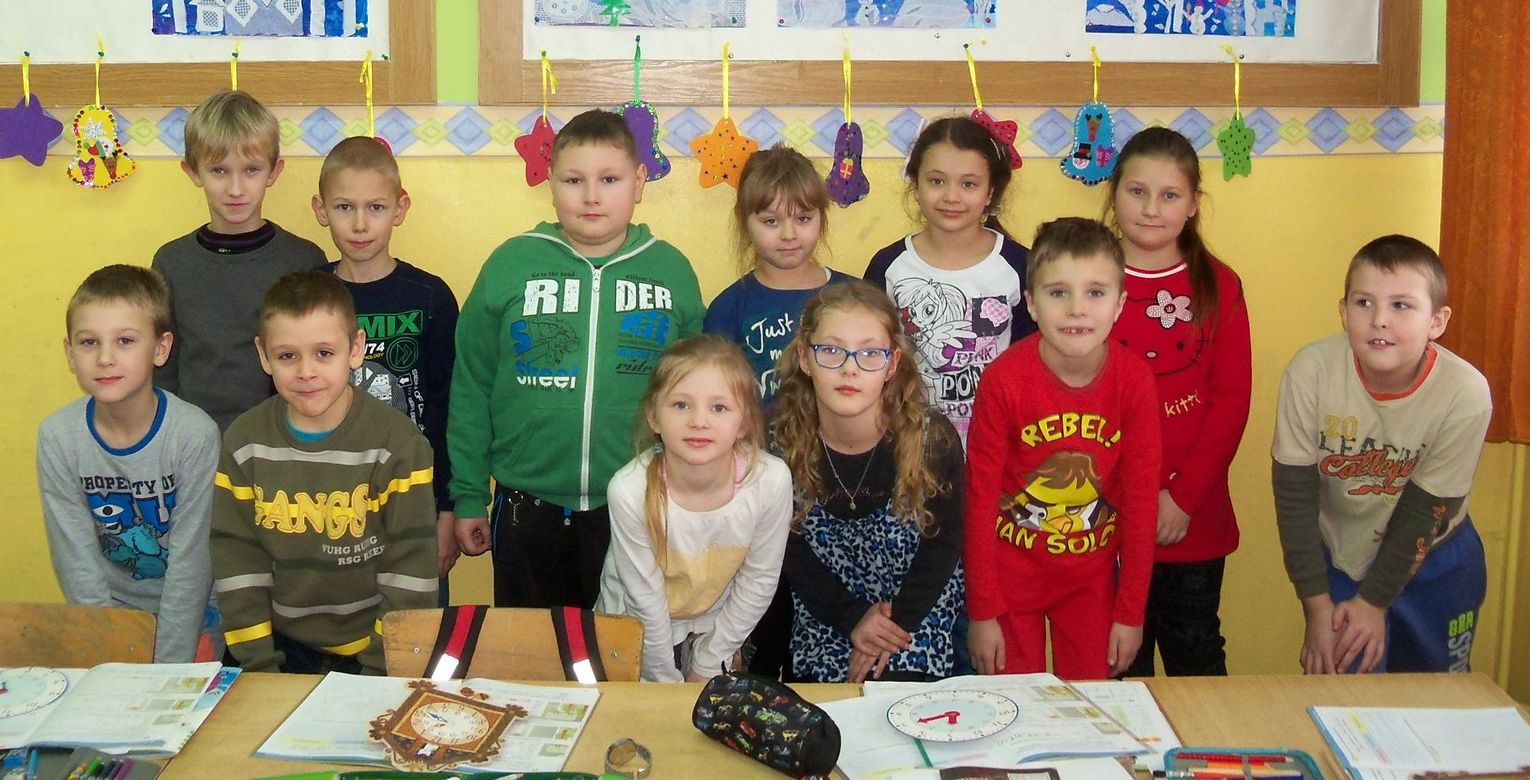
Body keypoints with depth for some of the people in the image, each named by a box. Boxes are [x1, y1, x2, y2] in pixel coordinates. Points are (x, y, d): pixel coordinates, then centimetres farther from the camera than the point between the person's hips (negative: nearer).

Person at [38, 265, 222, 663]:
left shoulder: (194, 434, -19)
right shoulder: (57, 437, -11)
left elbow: (190, 561, -16)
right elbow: (76, 562, -8)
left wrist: (169, 670, -17)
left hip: (191, 614, -2)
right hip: (108, 611, 2)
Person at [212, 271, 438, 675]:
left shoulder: (399, 444, -8)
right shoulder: (243, 444, 1)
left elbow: (409, 574, -7)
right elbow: (236, 566, 3)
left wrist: (382, 674, -10)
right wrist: (259, 667, -4)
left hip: (372, 654, -2)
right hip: (283, 649, 2)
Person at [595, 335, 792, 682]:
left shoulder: (771, 481, -28)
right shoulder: (629, 491, -32)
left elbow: (759, 581, -14)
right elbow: (645, 596, -19)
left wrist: (707, 666, -6)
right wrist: (665, 679, -9)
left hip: (715, 624, 2)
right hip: (635, 627, -1)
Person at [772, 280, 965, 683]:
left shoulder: (933, 438, -20)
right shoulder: (781, 441, -17)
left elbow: (944, 543, -8)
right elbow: (791, 552, -7)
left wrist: (898, 621, -14)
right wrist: (852, 619, -15)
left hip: (919, 613, -1)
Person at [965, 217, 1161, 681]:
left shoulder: (1134, 380, -13)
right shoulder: (1004, 380, -19)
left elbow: (1141, 499, -6)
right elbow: (980, 497, -11)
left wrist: (1131, 612, -3)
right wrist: (982, 611, -9)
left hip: (1093, 576, 2)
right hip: (1012, 570, -1)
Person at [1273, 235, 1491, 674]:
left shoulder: (1465, 393, -26)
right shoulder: (1311, 371, -26)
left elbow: (1425, 511, -16)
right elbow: (1294, 493, -17)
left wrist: (1374, 601, -10)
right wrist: (1317, 606, -14)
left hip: (1434, 566, 1)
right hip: (1338, 557, 0)